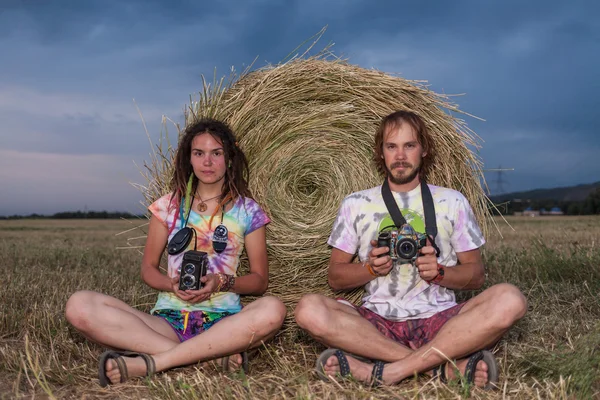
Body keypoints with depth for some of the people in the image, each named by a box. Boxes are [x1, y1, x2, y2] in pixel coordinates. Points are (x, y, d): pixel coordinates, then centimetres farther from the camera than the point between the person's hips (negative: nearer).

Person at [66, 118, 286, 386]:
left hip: (222, 321, -1)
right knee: (79, 306, -24)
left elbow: (260, 279, 7)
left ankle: (151, 362, -30)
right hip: (168, 320, 2)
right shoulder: (168, 206, 9)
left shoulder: (247, 211, 6)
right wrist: (171, 284, -11)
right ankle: (214, 355, -27)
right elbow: (148, 268, 12)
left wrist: (222, 282, -13)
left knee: (272, 309, -36)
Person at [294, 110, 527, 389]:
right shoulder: (355, 204, 10)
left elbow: (476, 276, 10)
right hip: (376, 321, 0)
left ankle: (390, 371, -29)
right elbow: (335, 277, 10)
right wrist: (370, 268, -10)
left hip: (439, 319, 0)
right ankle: (445, 367, -27)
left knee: (509, 300, -28)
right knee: (309, 310, -29)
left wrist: (439, 272, -11)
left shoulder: (452, 202, 10)